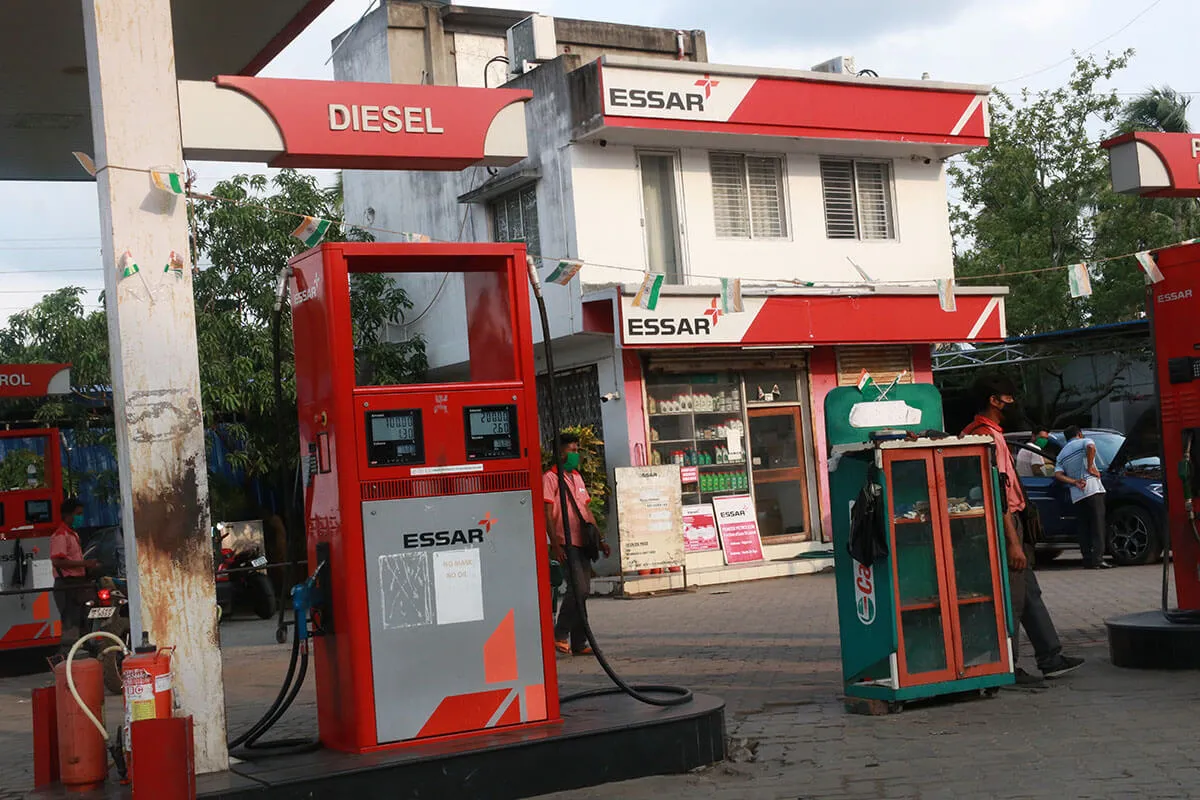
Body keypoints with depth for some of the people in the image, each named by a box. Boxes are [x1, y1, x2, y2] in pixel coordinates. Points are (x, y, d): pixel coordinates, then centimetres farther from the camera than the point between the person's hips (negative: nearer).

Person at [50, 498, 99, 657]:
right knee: (71, 627, -13)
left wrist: (89, 566, 15)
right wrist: (84, 563, -21)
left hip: (78, 584, 10)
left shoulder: (74, 535, 21)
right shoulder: (60, 535, -11)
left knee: (81, 625, 14)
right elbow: (58, 561, -23)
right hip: (67, 586, -10)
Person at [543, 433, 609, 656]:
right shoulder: (550, 478, -5)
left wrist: (599, 539, 18)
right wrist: (555, 545, -17)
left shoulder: (577, 477, 19)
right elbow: (548, 514, -10)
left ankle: (579, 643, 11)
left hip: (582, 542, 8)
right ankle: (560, 634, -3)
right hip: (566, 543, -8)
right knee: (578, 588, -16)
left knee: (583, 590, 6)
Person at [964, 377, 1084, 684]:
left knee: (1030, 593, 14)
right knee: (1011, 600, -4)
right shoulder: (988, 435, -18)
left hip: (1009, 523, 11)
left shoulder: (975, 432, 16)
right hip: (1004, 524, -11)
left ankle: (1051, 658, 21)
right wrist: (1013, 542, -25)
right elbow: (997, 493, -24)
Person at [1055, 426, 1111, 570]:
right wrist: (1090, 467, -10)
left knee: (1084, 528, 9)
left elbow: (1058, 474, 7)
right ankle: (1097, 559, -14)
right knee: (1097, 525, -6)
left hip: (1076, 495, 5)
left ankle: (1088, 560, 6)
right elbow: (1091, 446, -18)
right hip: (1092, 488, -5)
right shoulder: (1083, 442, 8)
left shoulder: (1061, 455, 22)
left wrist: (1075, 482, 0)